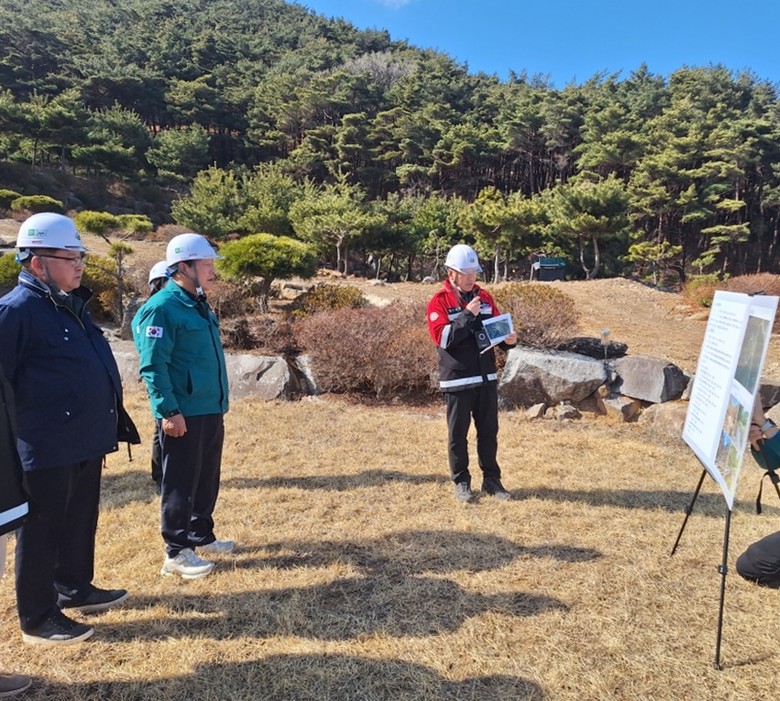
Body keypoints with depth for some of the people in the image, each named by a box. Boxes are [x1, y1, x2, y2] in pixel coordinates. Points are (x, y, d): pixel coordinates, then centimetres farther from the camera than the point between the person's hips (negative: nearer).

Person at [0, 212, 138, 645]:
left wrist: (110, 420, 21)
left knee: (81, 521, 21)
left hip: (85, 440, 9)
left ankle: (75, 589, 39)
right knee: (42, 531, 6)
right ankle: (38, 618, 21)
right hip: (47, 447, -9)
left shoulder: (70, 304, 13)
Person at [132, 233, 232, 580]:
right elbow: (153, 366, -18)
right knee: (181, 485, 2)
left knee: (207, 480, 18)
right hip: (183, 415, -9)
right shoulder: (162, 308, -15)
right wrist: (169, 411, -21)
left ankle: (202, 536, 32)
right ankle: (177, 553, 14)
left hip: (210, 411, 9)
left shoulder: (198, 305, 13)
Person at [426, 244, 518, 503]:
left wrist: (508, 339, -8)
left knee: (489, 431, 12)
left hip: (487, 378, 5)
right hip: (457, 381, -5)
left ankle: (492, 479, 24)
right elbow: (442, 338, -18)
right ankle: (461, 482, 20)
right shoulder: (439, 302, -7)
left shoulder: (484, 297, 9)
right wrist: (468, 314, -22)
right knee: (458, 434, 7)